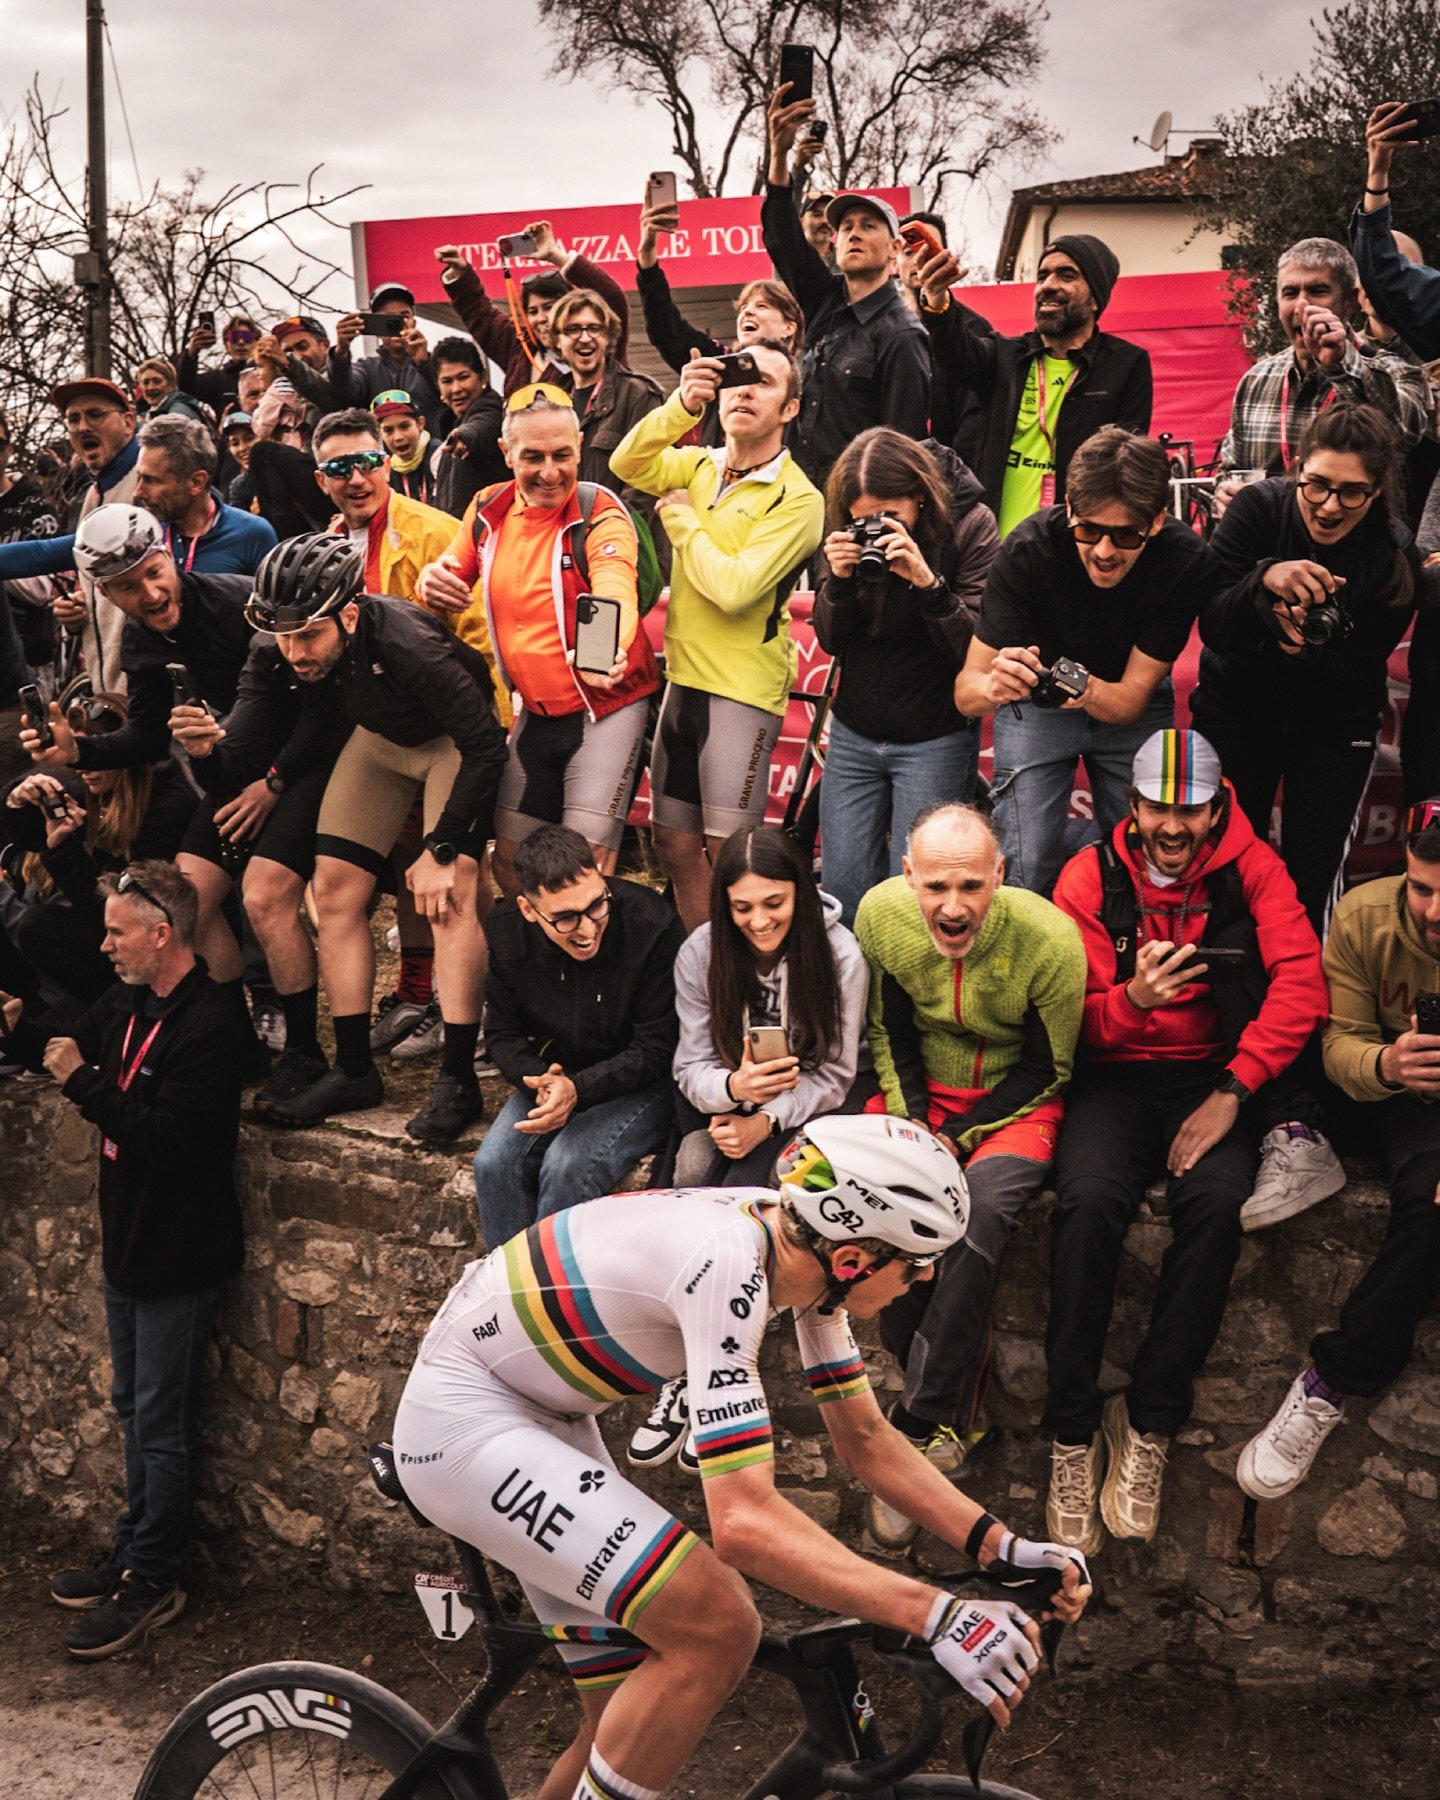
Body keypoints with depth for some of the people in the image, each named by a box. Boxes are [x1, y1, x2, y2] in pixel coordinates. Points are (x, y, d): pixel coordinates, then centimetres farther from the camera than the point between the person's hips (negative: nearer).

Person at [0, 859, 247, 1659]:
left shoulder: (209, 1027, -23)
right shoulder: (128, 1005, 5)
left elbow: (165, 1138, -30)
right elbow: (68, 1048, 20)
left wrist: (83, 1081, -26)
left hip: (179, 1255, -9)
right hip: (129, 1242, 9)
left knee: (163, 1423, 1)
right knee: (135, 1409, 19)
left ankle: (153, 1581, 12)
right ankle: (136, 1553, 33)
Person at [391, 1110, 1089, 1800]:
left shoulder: (804, 1243, -6)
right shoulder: (727, 1265, -33)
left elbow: (863, 1439, 4)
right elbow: (744, 1521, -37)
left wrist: (1003, 1546, -5)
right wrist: (937, 1615, -38)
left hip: (537, 1417, 9)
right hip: (463, 1423, -9)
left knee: (634, 1718, 9)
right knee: (719, 1629, -20)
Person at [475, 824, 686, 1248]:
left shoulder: (653, 926, -24)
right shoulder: (506, 931, -11)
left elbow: (657, 1050, -16)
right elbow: (502, 1034, 2)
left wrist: (578, 1088, -29)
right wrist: (540, 1080, -20)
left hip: (643, 1082, -4)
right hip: (556, 1071, 4)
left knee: (567, 1165, -28)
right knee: (494, 1163, -19)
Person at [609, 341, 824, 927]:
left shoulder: (798, 499, -11)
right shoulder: (700, 466, 8)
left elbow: (732, 587, -21)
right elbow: (627, 464, -8)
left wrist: (679, 515, -8)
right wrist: (682, 404, -21)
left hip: (744, 687, -6)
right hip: (684, 676, 7)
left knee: (727, 852, -5)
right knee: (675, 845, 12)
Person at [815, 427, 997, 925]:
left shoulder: (972, 524, -12)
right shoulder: (848, 533, -2)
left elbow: (977, 649, -17)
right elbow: (830, 641, 1)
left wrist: (928, 582, -30)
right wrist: (839, 581, -18)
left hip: (935, 741, -4)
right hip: (853, 734, 4)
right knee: (843, 890, 4)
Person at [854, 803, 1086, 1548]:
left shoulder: (1050, 939, -22)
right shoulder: (881, 913, -12)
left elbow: (1048, 1069, -10)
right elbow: (889, 1035, 3)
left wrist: (954, 1139, -17)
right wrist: (911, 1125, -12)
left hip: (1015, 1102, -3)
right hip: (920, 1090, 3)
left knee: (980, 1210, -34)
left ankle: (921, 1427, -22)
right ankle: (958, 1419, -15)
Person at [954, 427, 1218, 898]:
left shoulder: (1189, 562, -27)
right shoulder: (1028, 549, -30)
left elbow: (1132, 698, -22)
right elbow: (965, 689, -28)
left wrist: (1089, 690, -44)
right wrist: (993, 686, -51)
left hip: (1131, 705, 2)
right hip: (1036, 703, -1)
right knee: (1028, 866, -13)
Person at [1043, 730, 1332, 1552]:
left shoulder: (1251, 868, 2)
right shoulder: (1092, 876, 3)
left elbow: (1301, 984, -9)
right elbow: (1072, 1020, 1)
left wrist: (1231, 1092, -19)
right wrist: (1131, 1001, -23)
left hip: (1213, 1075, 0)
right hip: (1115, 1075, 0)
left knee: (1217, 1203, -32)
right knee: (1090, 1199, -31)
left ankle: (1149, 1426, -20)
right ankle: (1073, 1435, -21)